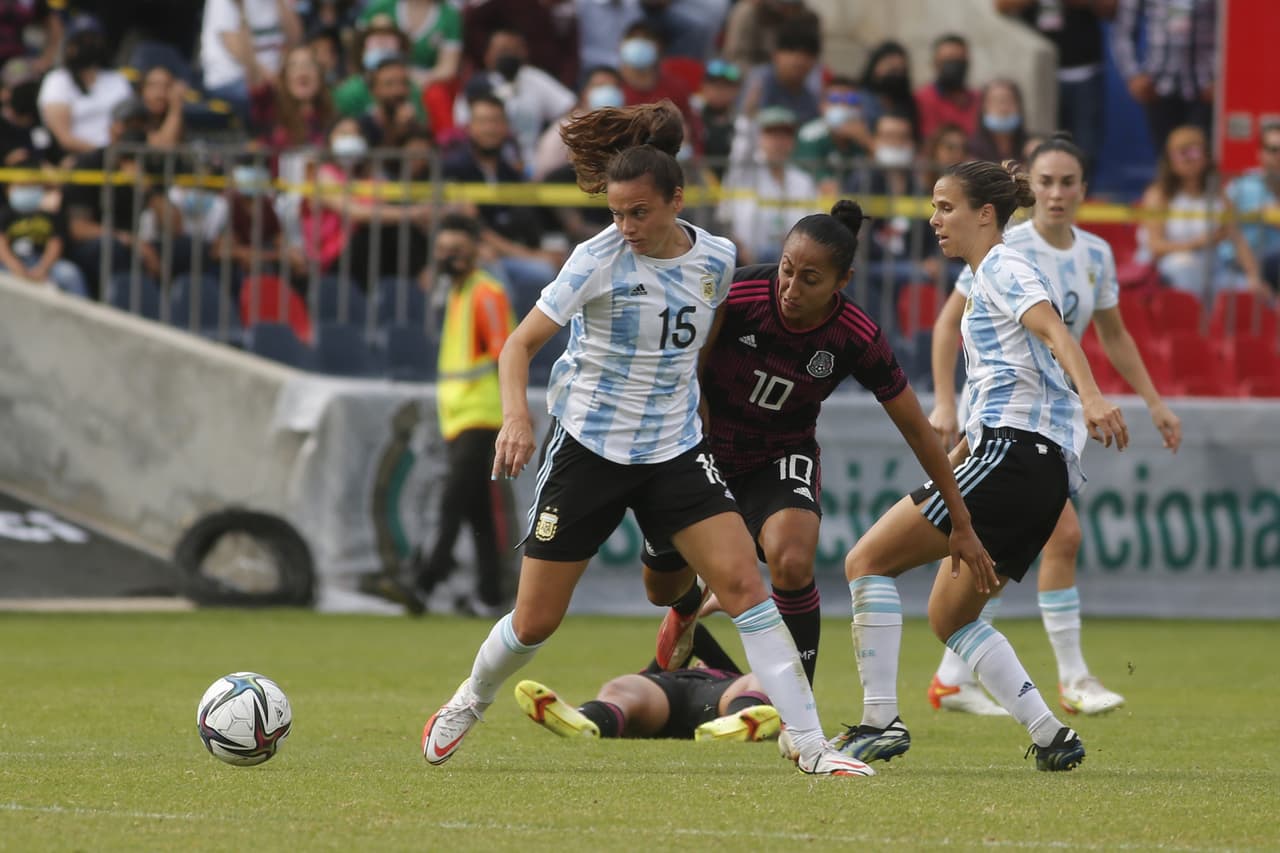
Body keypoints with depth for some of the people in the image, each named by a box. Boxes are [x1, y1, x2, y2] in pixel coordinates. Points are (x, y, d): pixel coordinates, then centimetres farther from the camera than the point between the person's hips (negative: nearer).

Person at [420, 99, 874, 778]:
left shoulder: (716, 260, -1)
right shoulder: (599, 259, -13)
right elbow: (520, 344, -13)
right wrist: (517, 418, -29)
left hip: (675, 450, 3)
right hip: (588, 446, -3)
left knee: (743, 582, -13)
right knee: (536, 621, 5)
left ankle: (810, 746, -11)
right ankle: (469, 703, 36)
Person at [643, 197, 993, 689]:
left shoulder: (857, 340, -24)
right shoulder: (736, 295, -30)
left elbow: (917, 430, -12)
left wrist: (962, 525, -8)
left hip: (783, 455, -1)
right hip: (705, 448, 1)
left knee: (792, 564, -30)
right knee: (661, 587, 13)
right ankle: (688, 606, 54)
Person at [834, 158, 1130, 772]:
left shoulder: (1002, 268, -3)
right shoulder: (985, 281, 26)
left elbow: (1055, 332, -22)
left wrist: (1091, 398, -38)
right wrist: (950, 466, 37)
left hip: (1011, 453, -10)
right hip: (1044, 469, 10)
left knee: (867, 561, -7)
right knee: (949, 616, 15)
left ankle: (880, 721, -13)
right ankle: (1050, 737, 4)